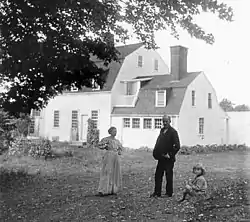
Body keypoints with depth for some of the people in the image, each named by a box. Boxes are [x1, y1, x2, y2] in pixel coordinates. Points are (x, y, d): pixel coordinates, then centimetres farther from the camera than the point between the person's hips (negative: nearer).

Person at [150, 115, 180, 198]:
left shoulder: (173, 132, -10)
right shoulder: (162, 130, 13)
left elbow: (177, 146, -15)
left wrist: (170, 154, -17)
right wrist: (155, 152, 7)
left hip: (168, 159, -7)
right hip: (161, 158, 7)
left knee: (169, 176, 3)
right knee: (157, 175, 10)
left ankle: (169, 193, 14)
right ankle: (157, 193, 19)